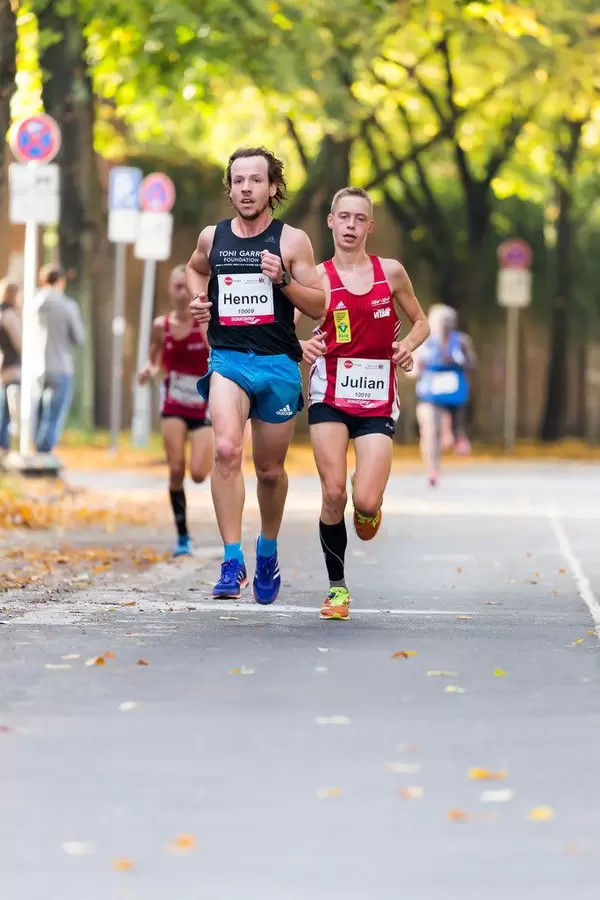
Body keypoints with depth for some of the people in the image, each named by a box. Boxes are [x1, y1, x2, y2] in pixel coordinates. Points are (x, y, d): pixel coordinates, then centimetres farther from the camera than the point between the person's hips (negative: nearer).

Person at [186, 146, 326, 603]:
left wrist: (283, 278, -17)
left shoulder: (292, 240, -1)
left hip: (279, 363, 0)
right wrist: (198, 298, 9)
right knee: (227, 450, -24)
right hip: (227, 358, 0)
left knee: (271, 469, 12)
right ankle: (233, 561, -24)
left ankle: (268, 549, 39)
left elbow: (319, 307, -1)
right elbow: (195, 269, 29)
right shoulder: (212, 237, 6)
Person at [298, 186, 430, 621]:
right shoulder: (317, 277, -1)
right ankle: (337, 587, 9)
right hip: (330, 394, 0)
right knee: (333, 493, -9)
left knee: (366, 502, -11)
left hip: (378, 397, 0)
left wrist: (408, 345, -7)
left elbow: (421, 322, 15)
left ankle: (370, 509, 29)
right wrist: (302, 346, -27)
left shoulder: (390, 272, 3)